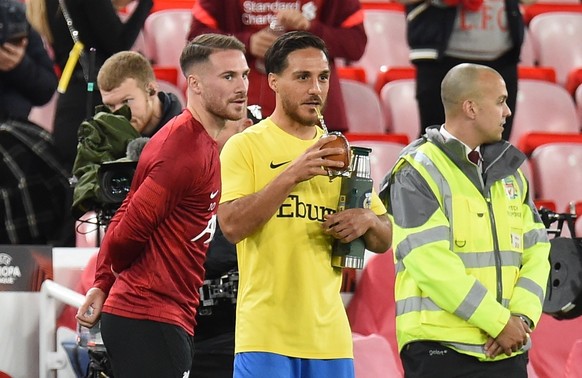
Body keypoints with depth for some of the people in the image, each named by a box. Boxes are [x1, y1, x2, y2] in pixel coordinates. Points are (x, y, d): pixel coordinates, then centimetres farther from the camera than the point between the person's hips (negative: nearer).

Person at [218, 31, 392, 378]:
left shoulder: (340, 152, 16)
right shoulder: (246, 146, -1)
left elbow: (384, 241, 20)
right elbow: (232, 225, -14)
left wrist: (367, 220, -4)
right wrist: (291, 175, -21)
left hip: (330, 335, 5)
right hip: (266, 334, -5)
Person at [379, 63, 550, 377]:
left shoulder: (508, 170, 16)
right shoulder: (418, 172, -6)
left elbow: (536, 249, 10)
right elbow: (431, 261, -16)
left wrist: (522, 316, -7)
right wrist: (499, 322, -16)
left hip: (508, 347, 6)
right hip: (442, 349, -6)